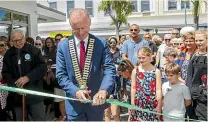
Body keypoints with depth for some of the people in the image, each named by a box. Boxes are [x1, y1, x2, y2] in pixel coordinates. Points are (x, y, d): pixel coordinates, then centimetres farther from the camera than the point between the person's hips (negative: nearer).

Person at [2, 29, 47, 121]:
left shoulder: (34, 51, -2)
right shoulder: (8, 54, 9)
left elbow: (42, 67, -8)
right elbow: (5, 73, 7)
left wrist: (28, 77, -18)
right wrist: (15, 86, -9)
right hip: (17, 95, 3)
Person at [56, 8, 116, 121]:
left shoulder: (101, 43, -5)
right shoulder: (63, 45, -2)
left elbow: (110, 69, -13)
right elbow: (61, 75, -4)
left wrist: (103, 90, -31)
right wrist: (75, 91, -20)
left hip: (96, 101, 0)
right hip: (74, 104, 0)